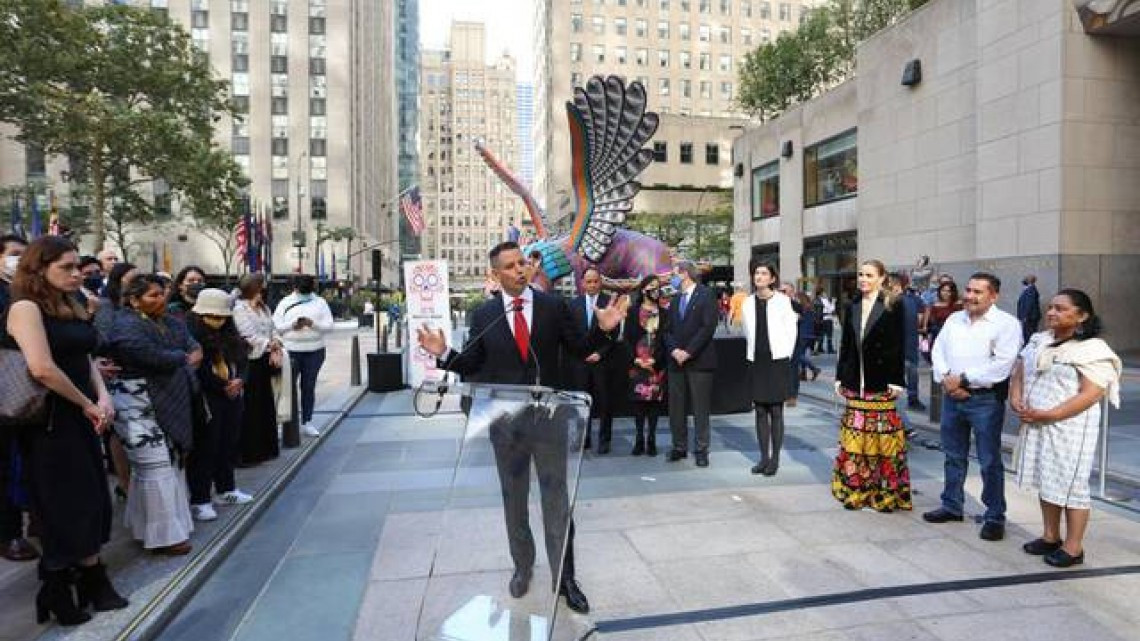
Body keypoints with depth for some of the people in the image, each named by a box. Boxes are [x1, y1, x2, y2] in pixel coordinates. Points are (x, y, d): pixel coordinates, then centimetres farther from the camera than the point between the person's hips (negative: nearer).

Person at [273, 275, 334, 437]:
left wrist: (312, 323, -16)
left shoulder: (320, 303, 8)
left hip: (314, 351, 1)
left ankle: (307, 423, 15)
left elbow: (329, 325, 1)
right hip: (290, 350, -1)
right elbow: (275, 325, 1)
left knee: (309, 387, 7)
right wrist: (292, 325, -15)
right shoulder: (286, 302, 7)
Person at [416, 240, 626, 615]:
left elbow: (579, 349, 1)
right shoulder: (482, 315, -1)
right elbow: (474, 365, 2)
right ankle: (522, 566, 36)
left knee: (556, 497, 7)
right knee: (513, 498, 16)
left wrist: (602, 329, -16)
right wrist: (444, 354, -14)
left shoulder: (554, 306, -3)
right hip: (505, 419, 1)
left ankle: (565, 577, 20)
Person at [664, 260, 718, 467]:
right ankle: (679, 447, 18)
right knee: (676, 407, 7)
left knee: (700, 408, 1)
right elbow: (668, 328, 12)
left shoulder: (706, 295, -3)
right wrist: (674, 350, -6)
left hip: (699, 360, -5)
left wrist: (688, 351, -15)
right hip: (676, 361, 6)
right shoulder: (675, 298, 15)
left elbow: (708, 327, -12)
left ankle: (701, 450, 10)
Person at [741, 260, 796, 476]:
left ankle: (775, 458, 9)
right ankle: (764, 457, 16)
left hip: (777, 361, -4)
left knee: (776, 411, 0)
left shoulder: (782, 301, -3)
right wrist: (751, 354, 9)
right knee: (760, 411, 7)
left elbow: (791, 332, 0)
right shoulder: (749, 303, 8)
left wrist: (785, 357, -1)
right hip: (756, 361, 4)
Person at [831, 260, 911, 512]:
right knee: (855, 436, 7)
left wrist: (896, 381, -10)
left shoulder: (892, 307, -3)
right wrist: (840, 377, 10)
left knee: (882, 438, -1)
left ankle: (886, 493, 10)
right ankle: (855, 489, 17)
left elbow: (898, 346, -5)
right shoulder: (852, 307, 11)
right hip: (855, 382, 4)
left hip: (881, 381, -4)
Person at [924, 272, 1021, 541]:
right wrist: (946, 379, -8)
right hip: (951, 396, 6)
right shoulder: (954, 320, 13)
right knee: (953, 456, 16)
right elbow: (938, 351, 9)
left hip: (986, 399, -6)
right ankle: (951, 506, 29)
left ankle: (995, 517, 13)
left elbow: (1002, 364, -17)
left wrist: (963, 380, -15)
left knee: (990, 461, 1)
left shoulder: (1006, 324, -7)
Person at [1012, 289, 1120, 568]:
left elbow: (1090, 395, -18)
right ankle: (1051, 537, 29)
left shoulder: (1092, 349, -11)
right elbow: (1019, 373, 13)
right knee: (1046, 481, 15)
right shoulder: (1038, 340, 10)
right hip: (1035, 426, 7)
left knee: (1071, 485, 1)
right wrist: (1016, 400, -6)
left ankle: (1073, 547, 14)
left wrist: (1048, 415, -22)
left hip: (1069, 427, -7)